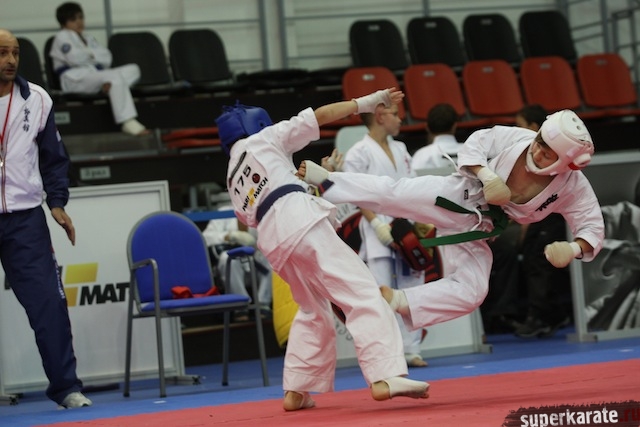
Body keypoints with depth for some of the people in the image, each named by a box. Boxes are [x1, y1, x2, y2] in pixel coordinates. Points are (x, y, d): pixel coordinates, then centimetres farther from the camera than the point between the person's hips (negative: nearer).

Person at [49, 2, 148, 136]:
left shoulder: (87, 38, 27)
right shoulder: (62, 37, 3)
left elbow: (106, 57, 13)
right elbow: (75, 58, -15)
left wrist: (89, 54, -7)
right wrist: (94, 55, 3)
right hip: (74, 80, -9)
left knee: (133, 70, -5)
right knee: (115, 76, -33)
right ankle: (128, 122, -42)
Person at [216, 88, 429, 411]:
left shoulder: (234, 180, 29)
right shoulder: (262, 140, 14)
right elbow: (319, 116, 11)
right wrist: (367, 102, 17)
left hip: (273, 240, 7)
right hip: (299, 219, -7)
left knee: (314, 312, 25)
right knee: (362, 293, -14)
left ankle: (296, 391, 20)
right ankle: (385, 377, -30)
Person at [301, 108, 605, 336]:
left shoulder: (573, 188, -17)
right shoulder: (516, 138, -19)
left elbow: (593, 229, -12)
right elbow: (474, 144, -9)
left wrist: (573, 248, -33)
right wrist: (485, 174, -28)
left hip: (476, 231, 2)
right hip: (455, 197, -2)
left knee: (470, 292, -11)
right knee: (390, 193, -20)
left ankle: (400, 303, 1)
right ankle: (323, 180, -6)